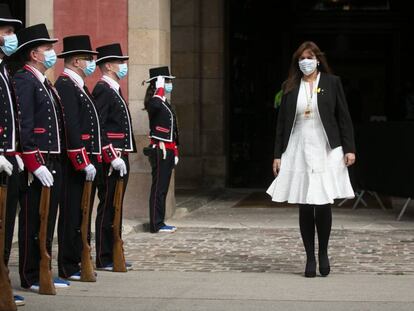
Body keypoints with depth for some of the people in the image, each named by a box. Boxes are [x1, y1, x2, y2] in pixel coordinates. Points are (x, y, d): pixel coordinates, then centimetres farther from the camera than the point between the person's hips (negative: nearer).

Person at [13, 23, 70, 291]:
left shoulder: (46, 84, 19)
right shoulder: (23, 81, -11)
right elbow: (23, 127, -18)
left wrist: (56, 164, 15)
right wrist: (36, 166, -21)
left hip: (53, 165, 9)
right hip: (37, 166, -9)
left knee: (48, 221, 12)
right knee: (33, 223, -3)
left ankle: (43, 273, 19)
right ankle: (31, 278, 3)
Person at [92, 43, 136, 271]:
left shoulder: (114, 90, 19)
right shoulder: (103, 90, -13)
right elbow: (98, 128, -20)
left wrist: (123, 157, 18)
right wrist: (113, 157, -22)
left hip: (120, 159, 10)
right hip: (111, 160, -10)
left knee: (114, 207, 13)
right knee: (107, 208, -5)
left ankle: (113, 255, 19)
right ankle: (104, 259, 0)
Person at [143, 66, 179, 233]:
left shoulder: (164, 103, 19)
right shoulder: (155, 102, -11)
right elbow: (155, 105, -40)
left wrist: (175, 153, 22)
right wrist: (160, 88, -24)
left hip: (167, 152, 10)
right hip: (160, 151, -10)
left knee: (162, 188, 11)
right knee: (159, 188, -6)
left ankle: (159, 223, 16)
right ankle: (156, 224, -4)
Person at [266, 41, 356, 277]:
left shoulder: (332, 82, 4)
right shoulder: (291, 87, 9)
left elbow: (344, 117, 2)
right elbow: (282, 122, 11)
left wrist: (349, 149, -5)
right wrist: (278, 155, 7)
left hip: (325, 151, -2)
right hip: (299, 151, 2)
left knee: (323, 204, -5)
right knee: (305, 207, 2)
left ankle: (323, 253, 14)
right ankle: (310, 258, 10)